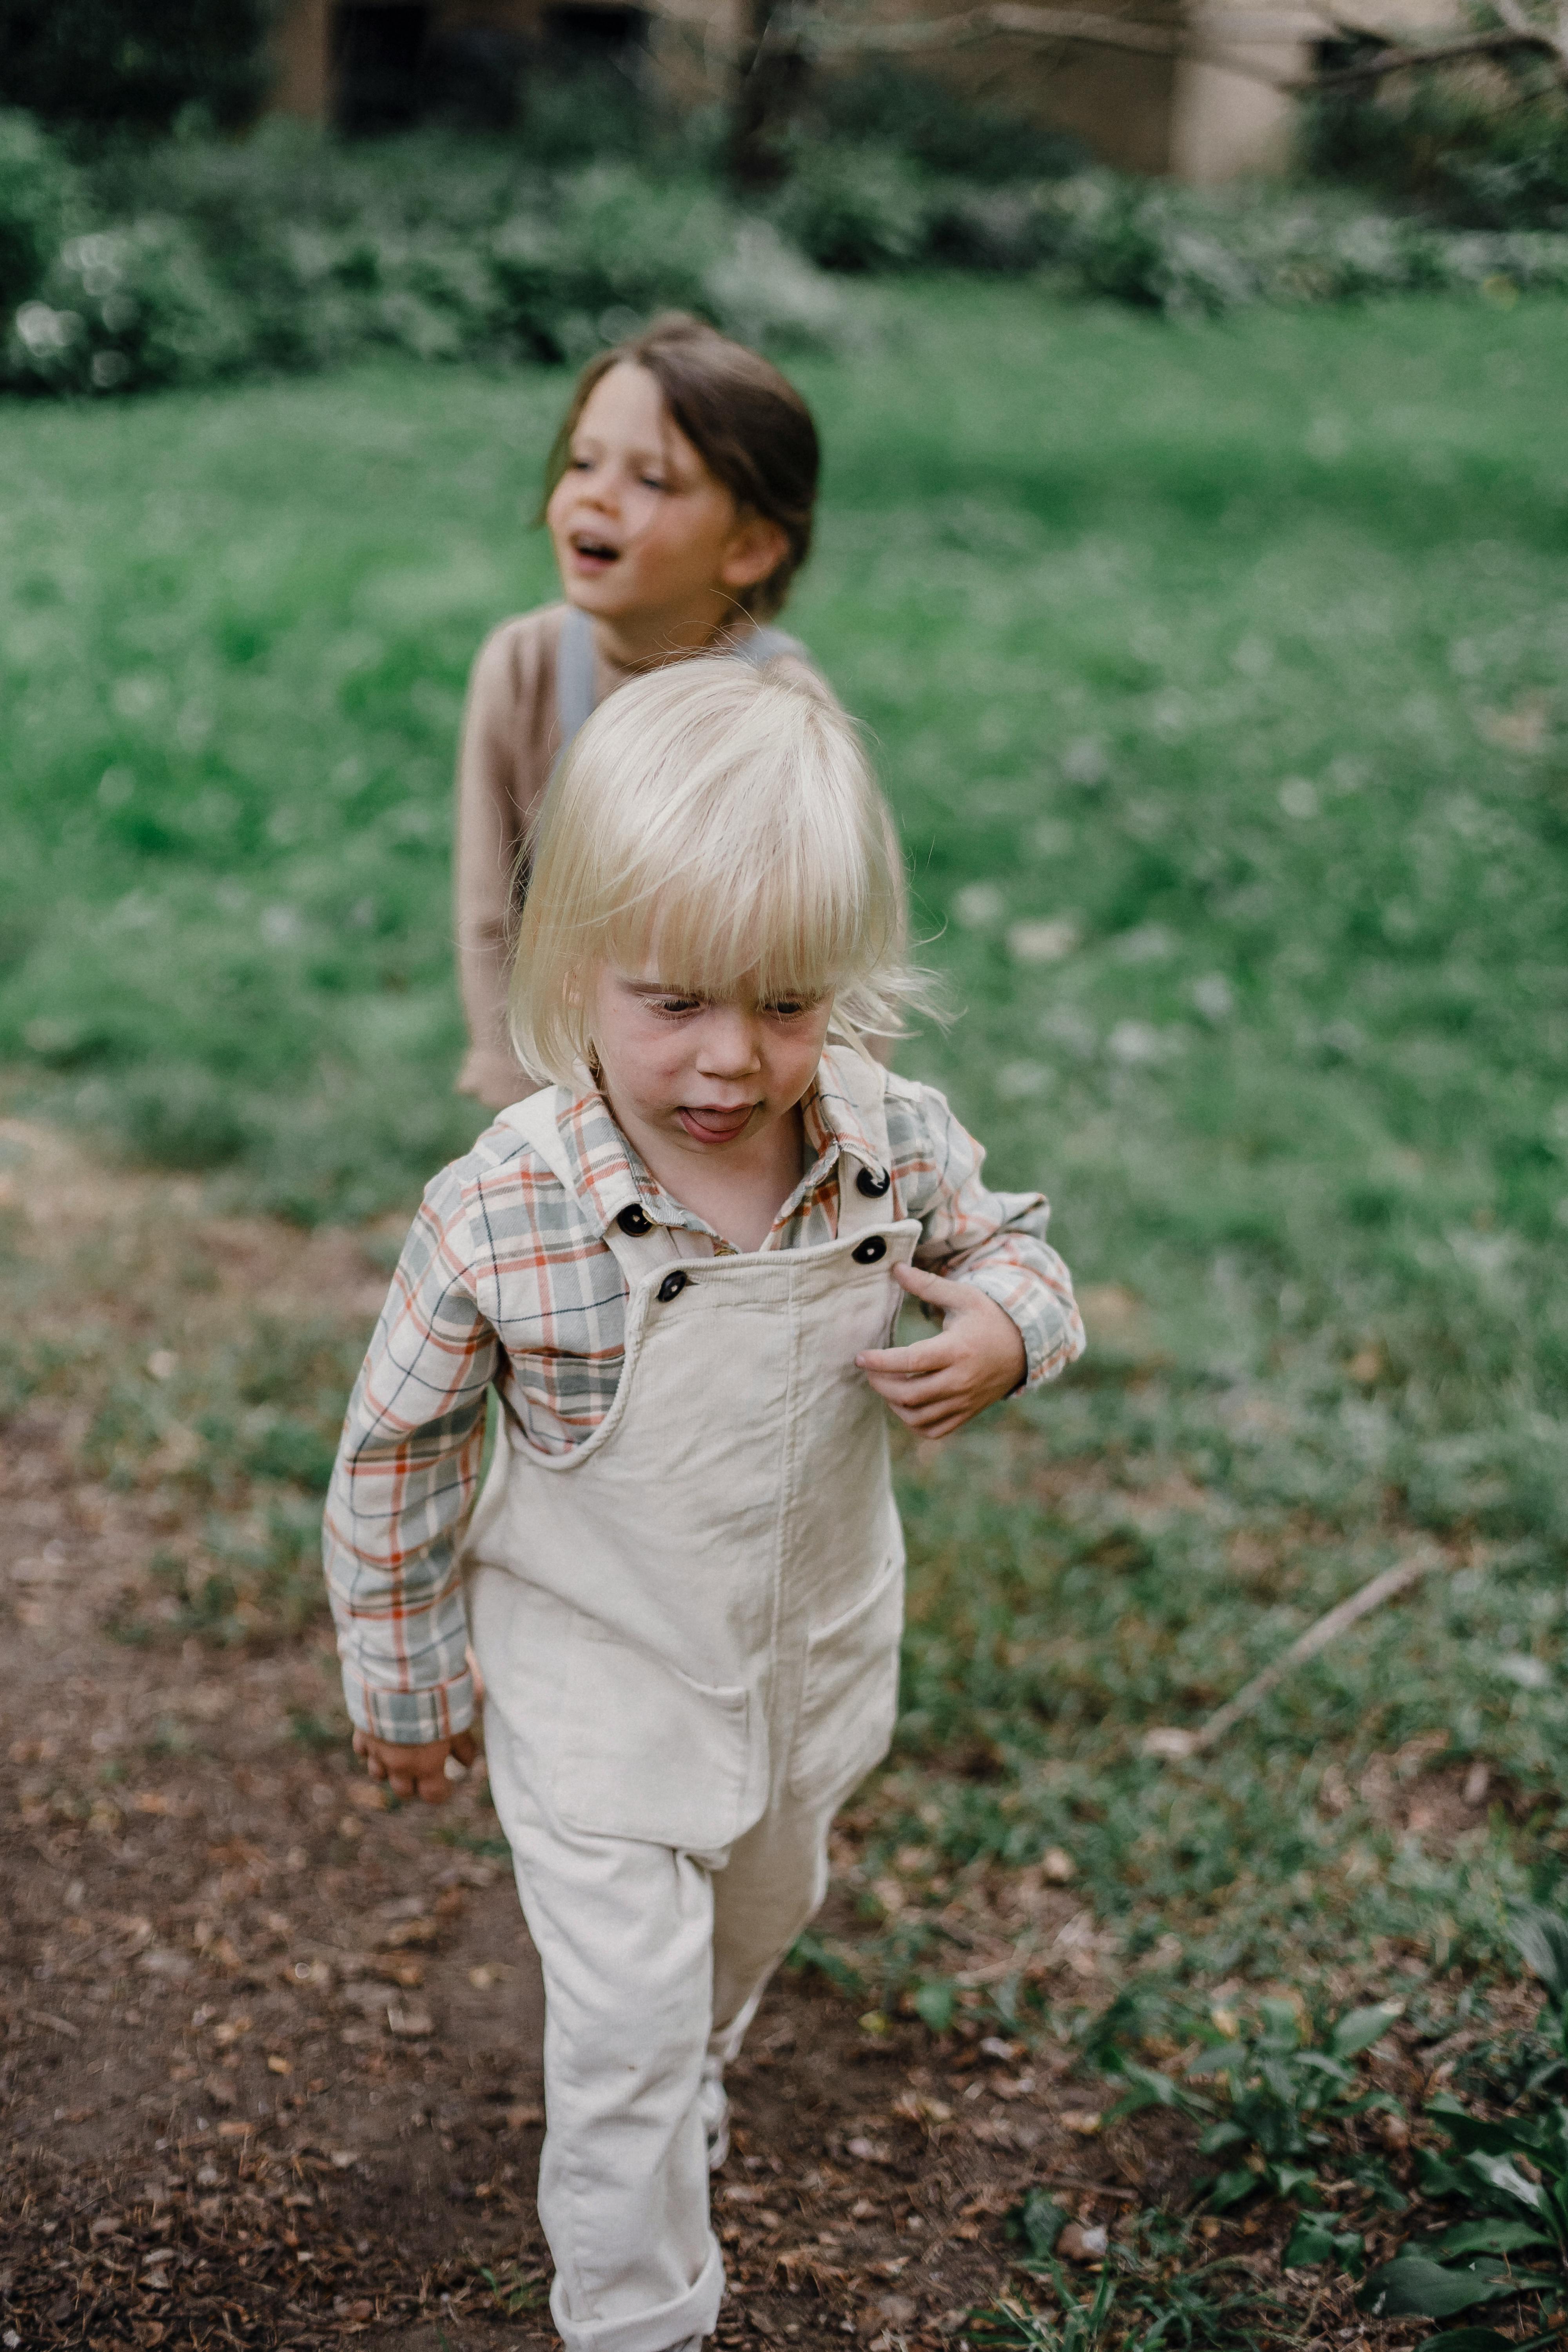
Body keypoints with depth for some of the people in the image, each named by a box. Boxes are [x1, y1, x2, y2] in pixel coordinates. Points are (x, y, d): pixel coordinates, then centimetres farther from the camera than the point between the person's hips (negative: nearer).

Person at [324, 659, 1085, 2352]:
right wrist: (402, 1683, -2)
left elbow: (1009, 1249, 3)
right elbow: (396, 1448, -13)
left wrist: (1008, 1329, -23)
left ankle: (690, 2069, 64)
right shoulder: (501, 1215, -28)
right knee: (627, 2022, 0)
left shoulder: (900, 1147, -20)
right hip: (596, 1691, -4)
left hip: (815, 1666, 5)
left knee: (757, 1920, 31)